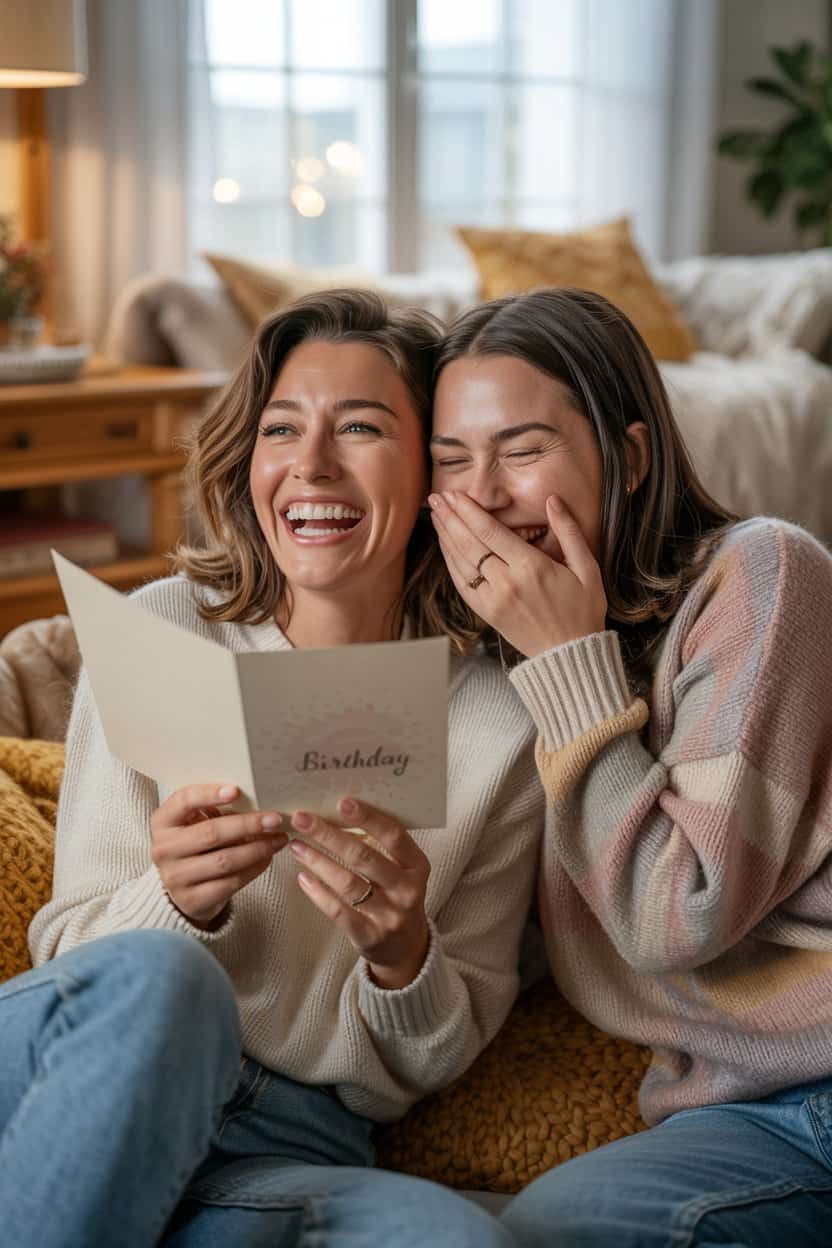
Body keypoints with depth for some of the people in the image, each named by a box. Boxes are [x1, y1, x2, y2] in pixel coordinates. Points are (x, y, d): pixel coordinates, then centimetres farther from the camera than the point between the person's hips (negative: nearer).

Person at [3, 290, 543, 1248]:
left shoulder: (497, 723, -1)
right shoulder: (160, 632, -2)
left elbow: (437, 1060, 6)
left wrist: (402, 955, -16)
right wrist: (177, 902, -21)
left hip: (295, 1145, 1)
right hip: (110, 1103, -1)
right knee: (156, 979, -35)